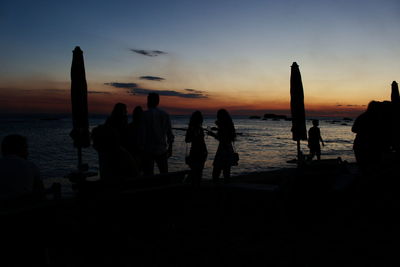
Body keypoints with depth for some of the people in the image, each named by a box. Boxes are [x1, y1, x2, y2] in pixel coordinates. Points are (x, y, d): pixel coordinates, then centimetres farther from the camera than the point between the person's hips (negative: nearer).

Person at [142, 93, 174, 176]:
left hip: (148, 150, -3)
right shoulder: (165, 115, 5)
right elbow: (170, 134, 5)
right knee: (164, 173, 13)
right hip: (162, 150, 4)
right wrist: (170, 149, 13)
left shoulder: (144, 115, -7)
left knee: (148, 174, 2)